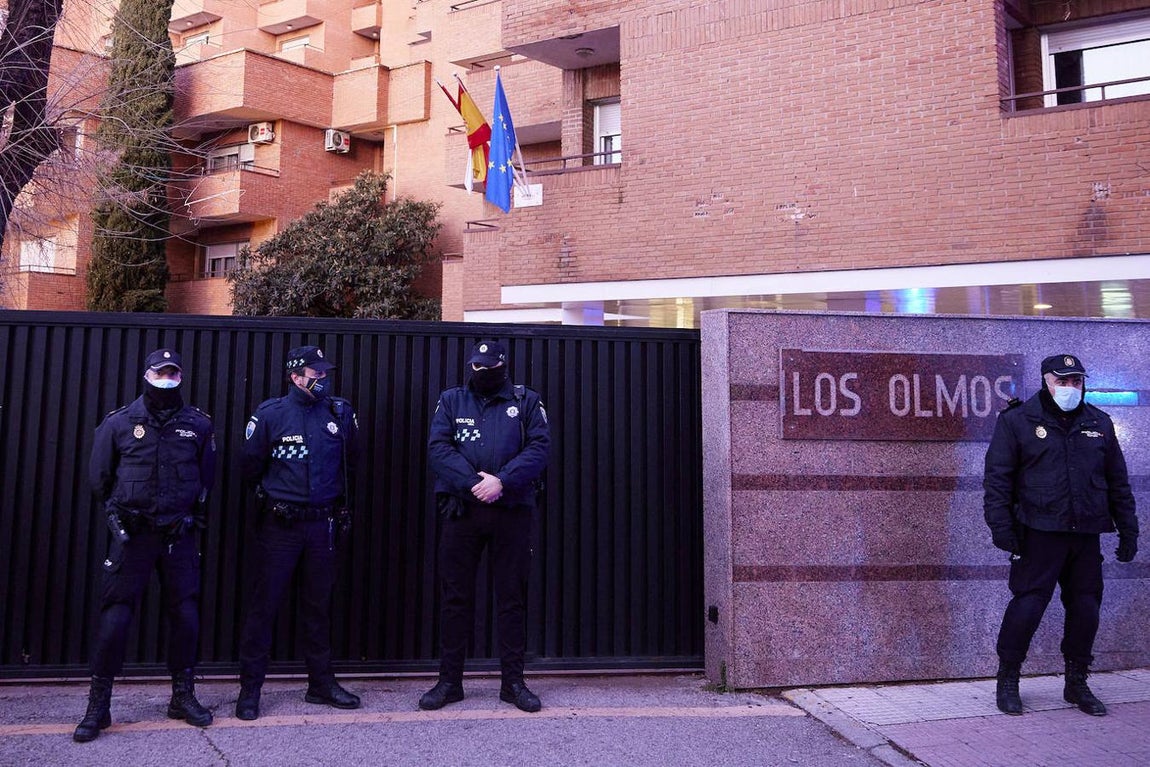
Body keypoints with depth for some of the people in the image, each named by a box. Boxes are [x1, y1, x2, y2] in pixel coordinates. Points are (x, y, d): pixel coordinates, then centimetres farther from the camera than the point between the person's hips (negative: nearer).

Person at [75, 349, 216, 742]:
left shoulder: (198, 425, 4)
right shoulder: (119, 423, 0)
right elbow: (99, 478, 9)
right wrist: (119, 512, 8)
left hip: (179, 535, 2)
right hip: (132, 534, -2)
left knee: (185, 615, 6)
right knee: (115, 616, -3)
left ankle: (183, 696, 21)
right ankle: (98, 706, 8)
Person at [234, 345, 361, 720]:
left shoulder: (340, 413, 3)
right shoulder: (270, 414, -6)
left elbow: (349, 462, 17)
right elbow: (249, 466, 5)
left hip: (322, 523, 3)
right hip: (279, 524, -3)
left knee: (319, 604, 12)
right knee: (264, 603, 1)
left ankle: (321, 682, 24)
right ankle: (250, 688, 12)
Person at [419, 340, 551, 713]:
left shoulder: (526, 401, 9)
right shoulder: (451, 400, 11)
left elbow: (539, 448, -4)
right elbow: (438, 449, -2)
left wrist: (502, 481, -18)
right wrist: (474, 482, -16)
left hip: (512, 511, 0)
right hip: (461, 511, 1)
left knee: (512, 596, 5)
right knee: (456, 595, 5)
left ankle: (513, 681, 15)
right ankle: (449, 680, 16)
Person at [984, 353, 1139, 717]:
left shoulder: (1099, 424, 14)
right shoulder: (1017, 421, 0)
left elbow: (1118, 482, 19)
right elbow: (997, 477, -3)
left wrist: (1128, 530, 15)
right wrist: (1001, 524, -11)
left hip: (1086, 536, 5)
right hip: (1039, 533, -4)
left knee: (1086, 607, 8)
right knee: (1028, 604, -6)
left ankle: (1077, 683, 25)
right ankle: (1007, 682, 9)